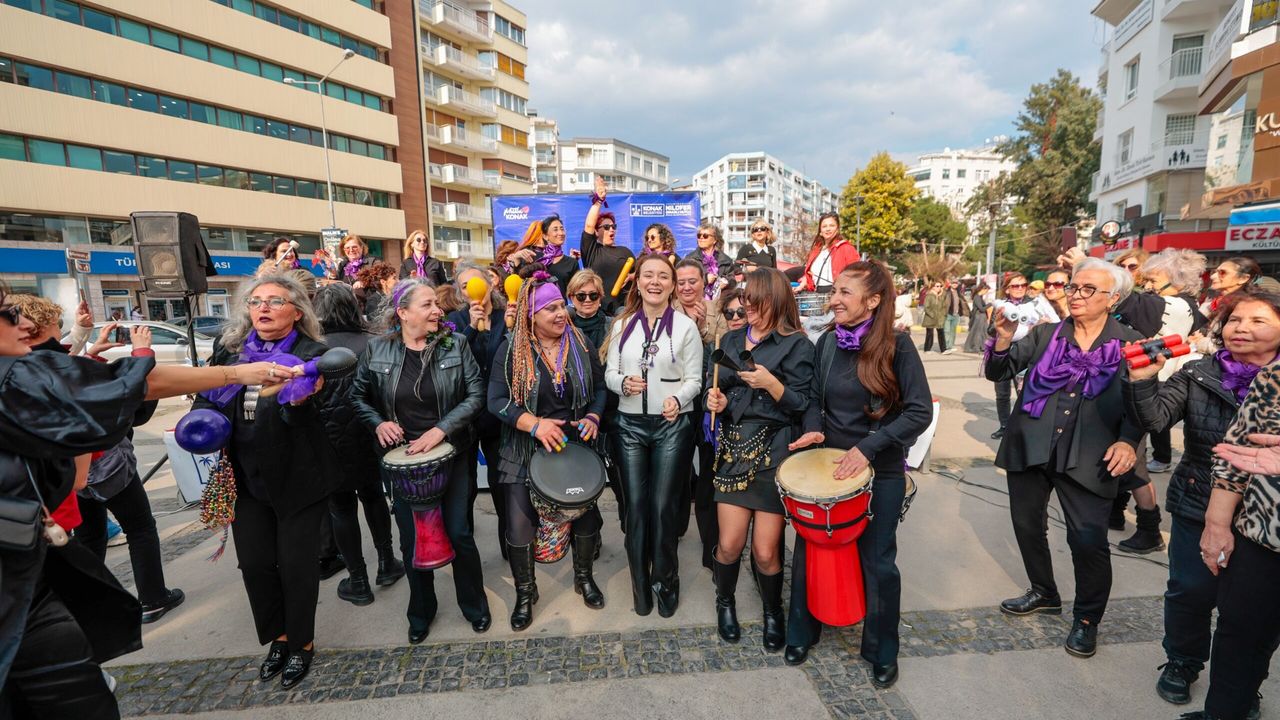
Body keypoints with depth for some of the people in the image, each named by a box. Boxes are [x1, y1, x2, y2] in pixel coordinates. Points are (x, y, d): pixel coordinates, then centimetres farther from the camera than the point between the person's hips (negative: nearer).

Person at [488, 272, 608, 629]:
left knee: (586, 514, 13)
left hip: (577, 446, 3)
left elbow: (600, 388, 6)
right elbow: (496, 400, -13)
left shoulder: (582, 344, -2)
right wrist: (534, 423, -27)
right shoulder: (512, 349, -10)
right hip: (526, 451, -2)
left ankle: (584, 577, 40)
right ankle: (525, 591, 26)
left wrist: (593, 417, -13)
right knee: (519, 525, -1)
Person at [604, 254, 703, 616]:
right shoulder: (622, 324, 7)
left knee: (663, 506, 2)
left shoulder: (686, 326, -2)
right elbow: (609, 373, 6)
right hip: (629, 424, 3)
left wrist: (678, 400, -22)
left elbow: (694, 379, -3)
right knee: (635, 505, 7)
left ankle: (665, 580, 24)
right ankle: (640, 582, 25)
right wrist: (623, 382, -16)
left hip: (673, 425, -2)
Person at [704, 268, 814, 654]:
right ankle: (725, 600, 33)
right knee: (729, 544, 3)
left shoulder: (797, 345, -4)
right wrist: (717, 400, 0)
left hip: (775, 455, -4)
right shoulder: (730, 340, 12)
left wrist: (771, 384, -21)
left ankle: (773, 611, 31)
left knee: (765, 552, 1)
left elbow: (803, 407, -6)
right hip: (734, 451, 4)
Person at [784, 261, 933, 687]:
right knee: (808, 549, 13)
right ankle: (802, 632, 36)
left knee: (877, 562, 11)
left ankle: (882, 652, 34)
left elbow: (920, 411, -16)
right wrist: (813, 428, -11)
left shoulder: (897, 346, -13)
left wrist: (868, 447, -23)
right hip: (827, 465, 4)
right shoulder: (827, 342, -2)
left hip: (881, 473, -3)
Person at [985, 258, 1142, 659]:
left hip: (1087, 459, -3)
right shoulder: (1045, 334, 5)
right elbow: (998, 373, 0)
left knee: (1088, 540, -3)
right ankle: (1044, 594, 39)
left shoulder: (1130, 344, 1)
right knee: (1027, 525, 15)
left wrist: (1129, 441, -13)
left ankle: (1087, 619, 23)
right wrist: (1003, 341, -18)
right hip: (1030, 449, 3)